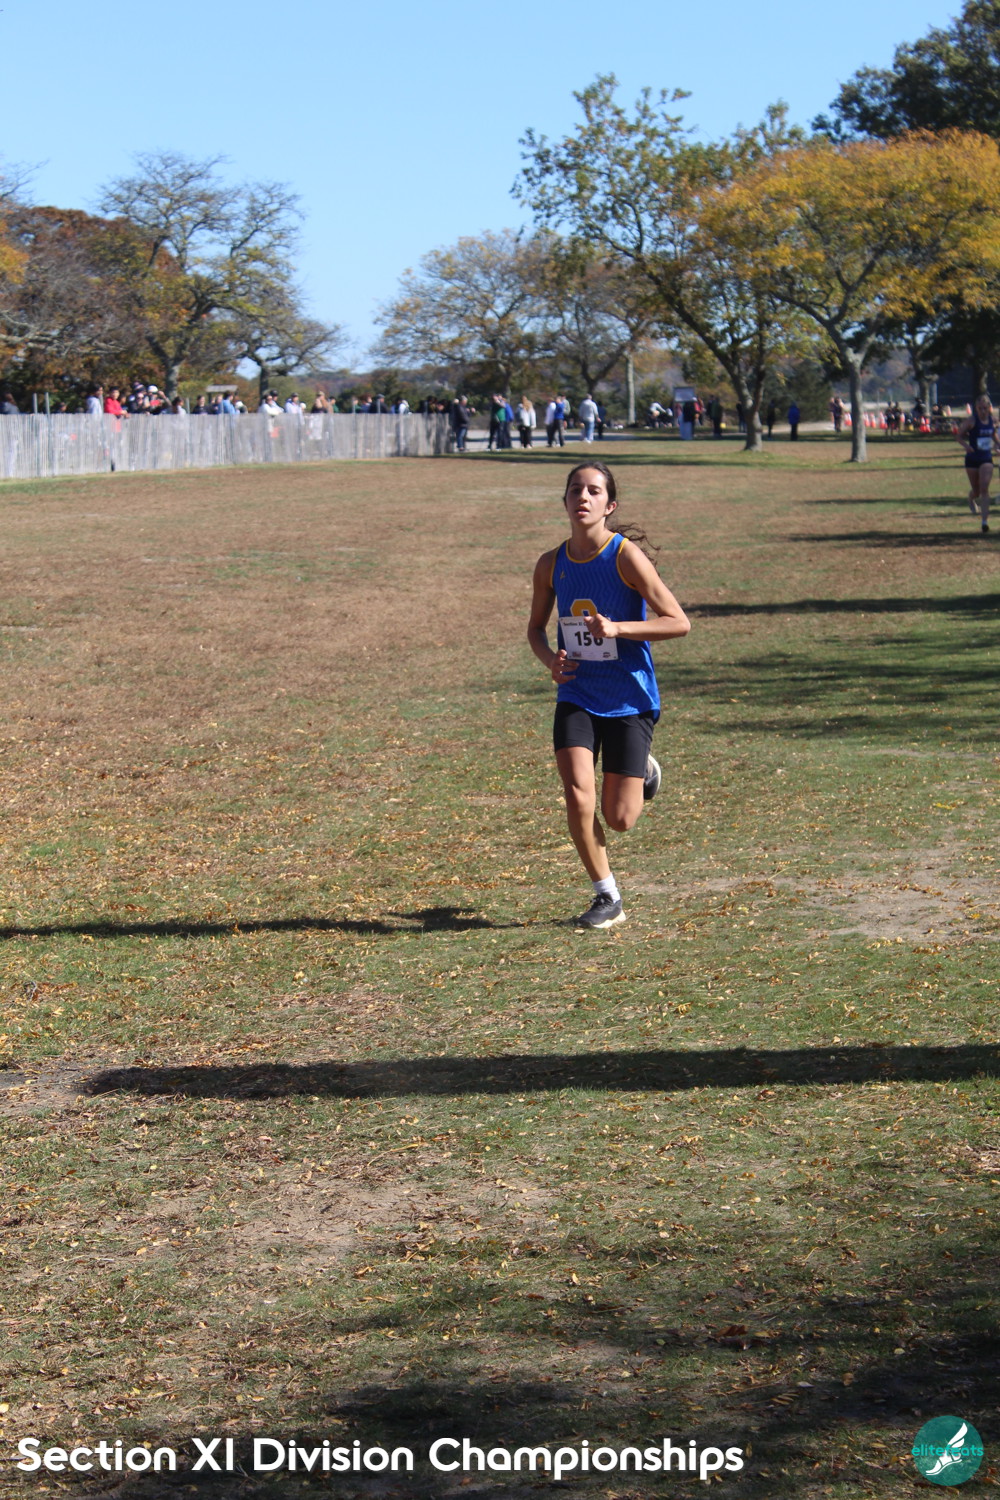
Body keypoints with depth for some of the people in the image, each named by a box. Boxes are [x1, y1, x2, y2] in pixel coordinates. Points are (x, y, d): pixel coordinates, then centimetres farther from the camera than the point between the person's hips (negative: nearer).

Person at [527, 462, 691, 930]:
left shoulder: (627, 557, -14)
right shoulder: (551, 565, 1)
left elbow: (679, 623, -14)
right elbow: (536, 627, 16)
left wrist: (617, 629, -26)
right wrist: (550, 659, -5)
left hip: (629, 699, -3)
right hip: (576, 696, 3)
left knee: (619, 819, 0)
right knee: (576, 792, -18)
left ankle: (641, 769, 37)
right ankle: (607, 898, 1)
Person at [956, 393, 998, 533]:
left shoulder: (992, 420, 2)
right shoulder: (971, 420, -11)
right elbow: (960, 435, -6)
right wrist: (966, 445, -24)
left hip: (987, 458, 2)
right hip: (972, 459, -2)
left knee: (984, 488, -14)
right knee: (976, 491, 10)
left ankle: (984, 520, -15)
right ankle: (971, 500, 49)